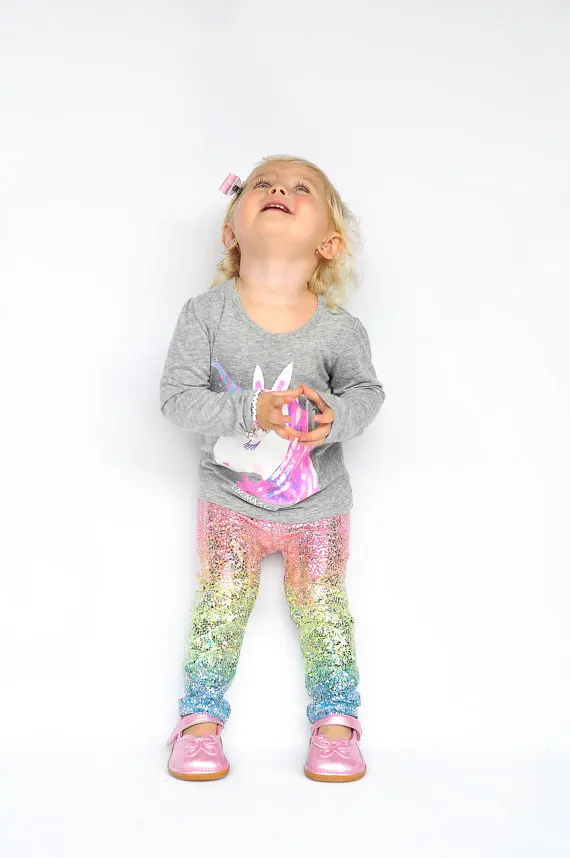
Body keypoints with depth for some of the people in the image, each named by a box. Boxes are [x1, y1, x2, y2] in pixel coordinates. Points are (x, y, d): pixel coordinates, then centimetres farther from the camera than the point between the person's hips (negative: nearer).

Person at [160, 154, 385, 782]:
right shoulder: (205, 313, -18)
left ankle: (335, 718, 30)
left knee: (322, 608, 11)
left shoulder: (340, 330, -17)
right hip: (229, 499, 0)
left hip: (317, 503, 0)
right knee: (220, 606, 9)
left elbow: (367, 390, -1)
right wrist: (249, 412, -32)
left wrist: (338, 417, -24)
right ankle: (201, 716, 27)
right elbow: (176, 397, -19)